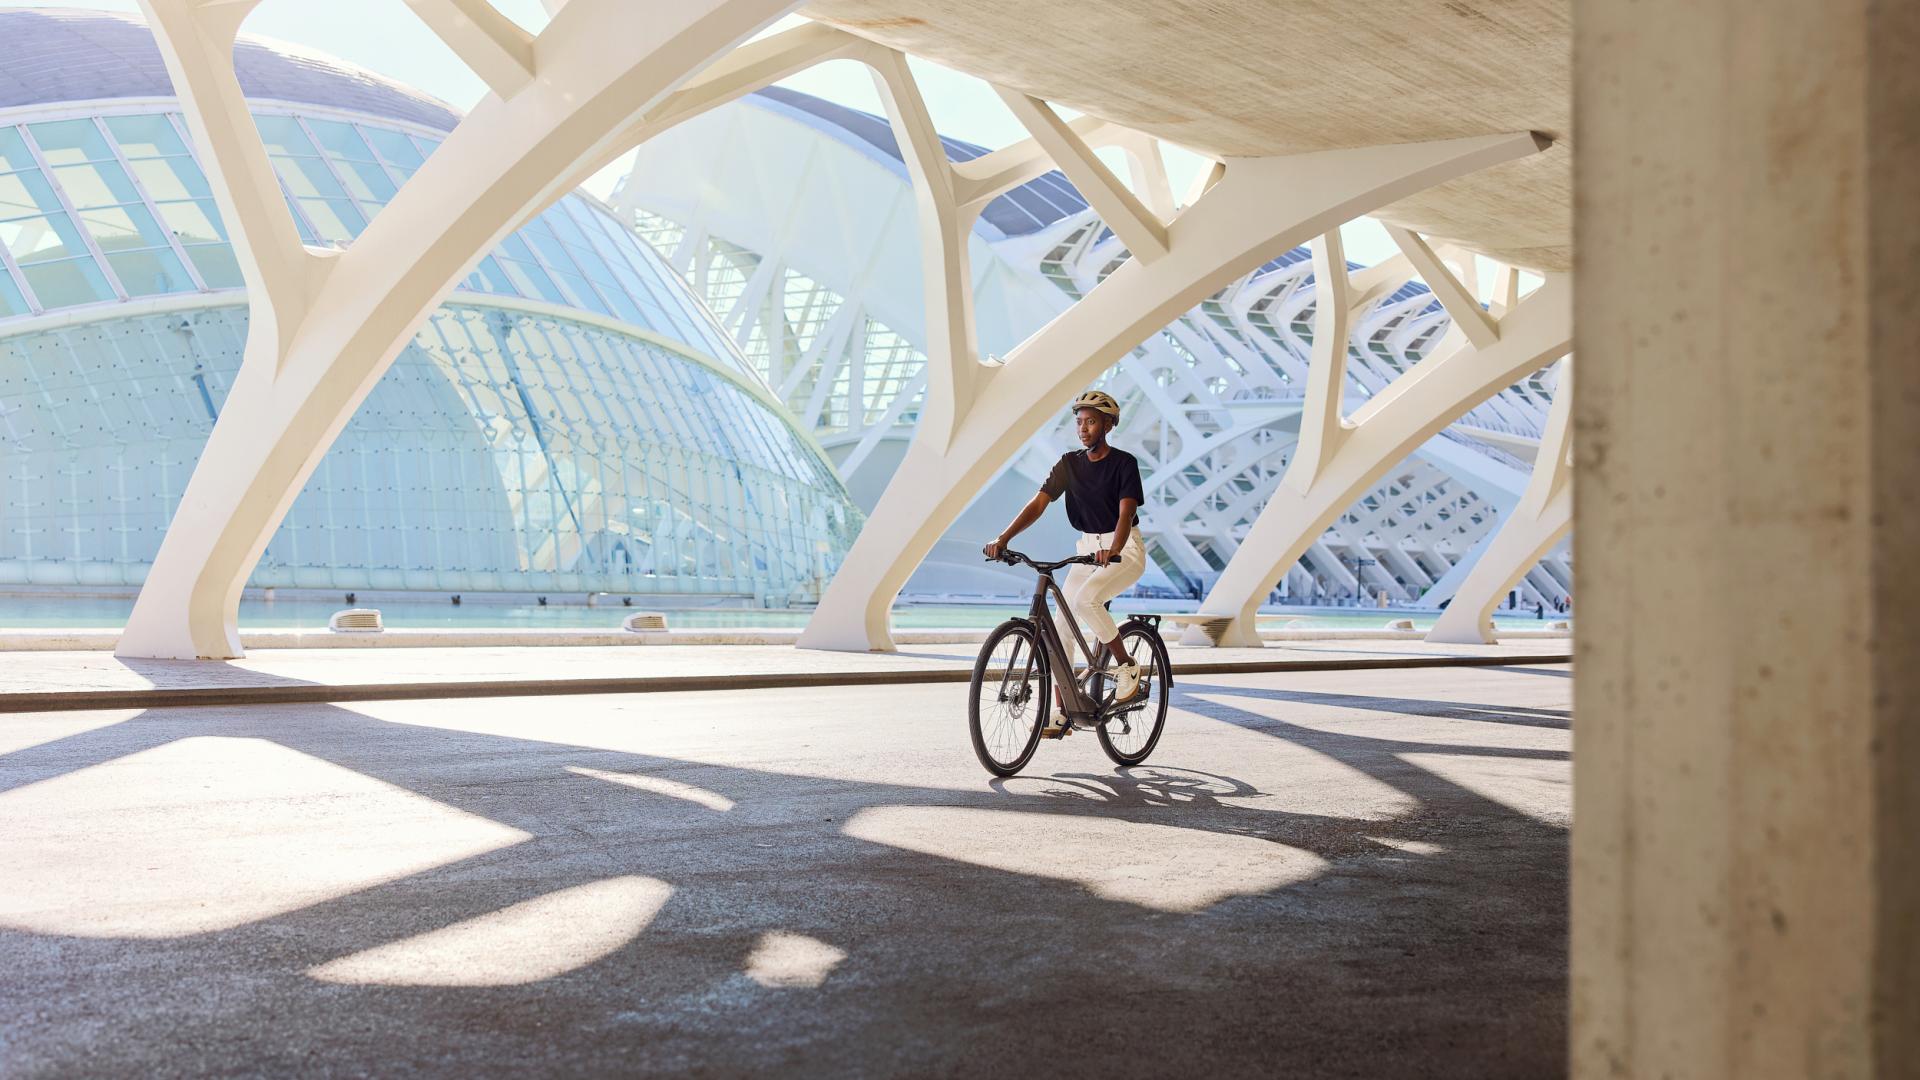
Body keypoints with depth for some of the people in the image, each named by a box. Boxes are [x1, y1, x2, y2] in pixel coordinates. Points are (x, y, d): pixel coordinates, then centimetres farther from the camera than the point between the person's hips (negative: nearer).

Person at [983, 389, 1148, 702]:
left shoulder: (1124, 463, -11)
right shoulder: (1069, 463, 2)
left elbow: (1126, 513, -23)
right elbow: (1038, 503, -8)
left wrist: (1113, 550, -43)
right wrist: (1003, 539, -22)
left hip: (1125, 550, -5)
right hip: (1088, 548, 6)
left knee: (1086, 598, -31)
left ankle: (1126, 666, -10)